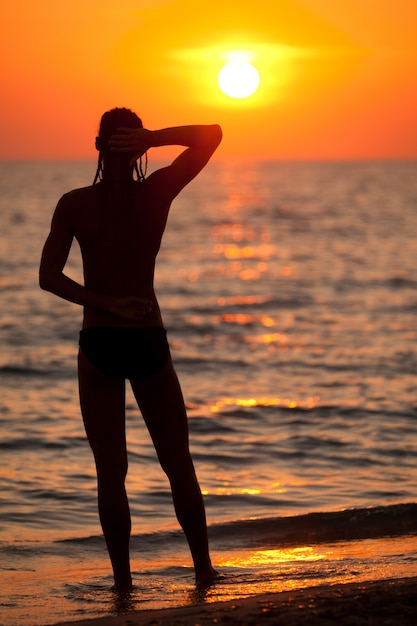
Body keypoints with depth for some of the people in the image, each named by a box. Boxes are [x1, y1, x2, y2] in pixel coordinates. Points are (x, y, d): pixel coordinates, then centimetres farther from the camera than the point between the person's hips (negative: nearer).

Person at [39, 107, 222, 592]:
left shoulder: (74, 204, -6)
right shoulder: (158, 192, -5)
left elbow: (48, 276, -12)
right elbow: (211, 134, 3)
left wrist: (102, 303, -12)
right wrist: (150, 139, -9)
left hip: (98, 343, -1)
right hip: (148, 341, 1)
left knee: (110, 473, 7)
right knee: (179, 466, 15)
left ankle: (122, 579, 7)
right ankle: (203, 569, 20)